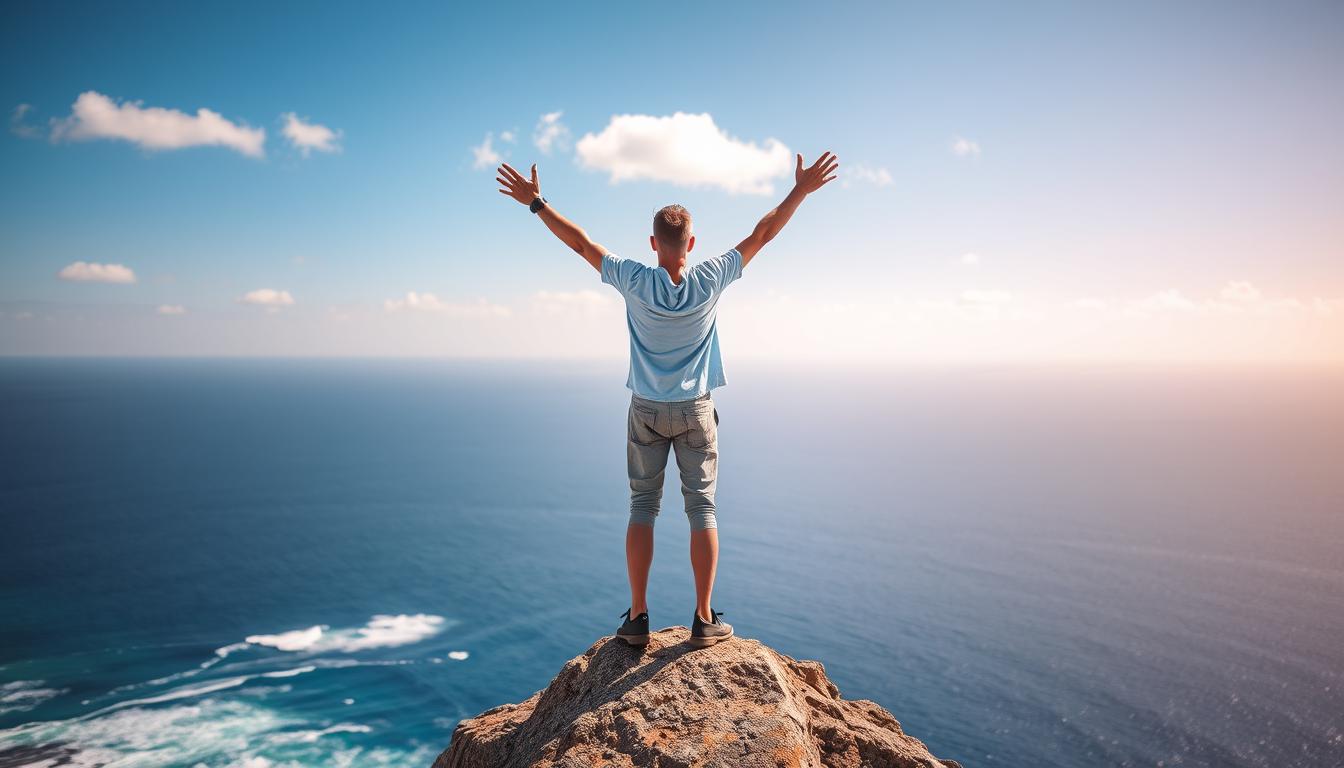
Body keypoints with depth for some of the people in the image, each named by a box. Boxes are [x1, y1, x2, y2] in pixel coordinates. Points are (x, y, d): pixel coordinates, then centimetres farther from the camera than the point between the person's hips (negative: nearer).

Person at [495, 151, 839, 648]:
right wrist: (801, 191, 8)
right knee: (702, 507, 3)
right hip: (695, 411, 0)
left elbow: (581, 243, -3)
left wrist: (535, 202, 8)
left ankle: (637, 618, 7)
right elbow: (763, 234, -2)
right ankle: (705, 619, 4)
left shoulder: (635, 281, -11)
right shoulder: (710, 280, -10)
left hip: (646, 411, 1)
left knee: (642, 507, 7)